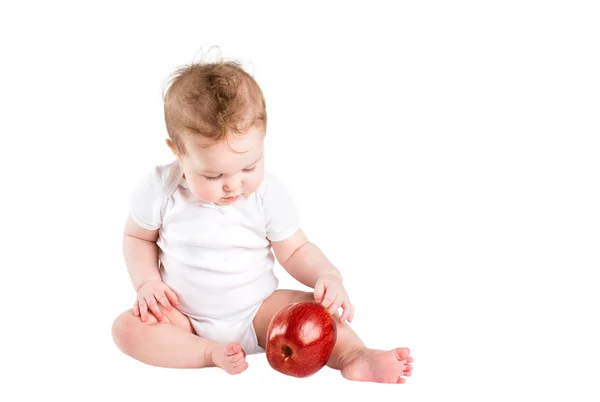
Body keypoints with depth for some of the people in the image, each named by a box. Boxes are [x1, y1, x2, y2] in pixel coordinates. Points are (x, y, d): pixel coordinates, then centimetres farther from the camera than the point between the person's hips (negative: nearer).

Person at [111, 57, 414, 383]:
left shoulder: (268, 193, -14)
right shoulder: (160, 189, -14)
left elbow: (295, 249, -4)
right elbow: (137, 237, 4)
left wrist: (327, 276, -23)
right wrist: (147, 282, -13)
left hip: (256, 311, 0)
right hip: (184, 316, 1)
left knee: (317, 305, -21)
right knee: (127, 328, -24)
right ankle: (211, 352, -27)